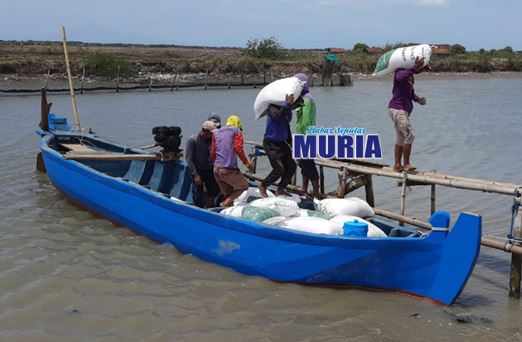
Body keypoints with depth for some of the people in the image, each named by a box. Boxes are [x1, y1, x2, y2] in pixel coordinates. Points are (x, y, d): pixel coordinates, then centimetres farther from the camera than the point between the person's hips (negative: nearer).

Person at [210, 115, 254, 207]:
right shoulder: (237, 131, 5)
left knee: (227, 193, 17)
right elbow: (238, 148, -10)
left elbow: (212, 152, 19)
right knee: (243, 186, 13)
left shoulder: (216, 133, 21)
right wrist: (246, 163, -6)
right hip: (229, 169, -6)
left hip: (216, 169, 6)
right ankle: (225, 203, -5)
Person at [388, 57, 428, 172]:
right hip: (398, 109, -10)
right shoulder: (400, 72, -12)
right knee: (409, 135, -14)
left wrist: (418, 99, 6)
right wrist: (415, 67, -45)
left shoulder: (410, 77, 16)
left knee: (401, 138, 12)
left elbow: (410, 94, 26)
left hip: (402, 110, 10)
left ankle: (397, 165, 17)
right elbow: (401, 77, -39)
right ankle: (406, 164, -10)